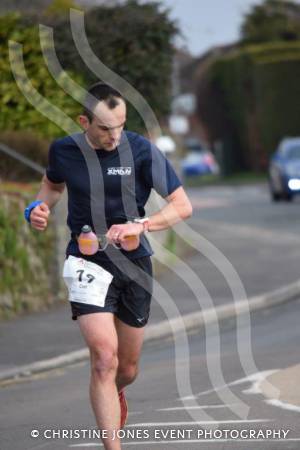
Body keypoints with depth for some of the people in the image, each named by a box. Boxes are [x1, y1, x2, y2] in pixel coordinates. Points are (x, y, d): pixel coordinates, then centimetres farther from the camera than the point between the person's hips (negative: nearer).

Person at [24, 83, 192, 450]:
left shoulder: (141, 150, -11)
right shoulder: (63, 151, -6)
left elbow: (182, 206, -9)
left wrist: (139, 226, -24)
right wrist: (39, 207, -3)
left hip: (134, 263, 1)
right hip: (87, 262, -1)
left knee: (127, 368, 15)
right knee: (104, 356, -21)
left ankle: (114, 394, 52)